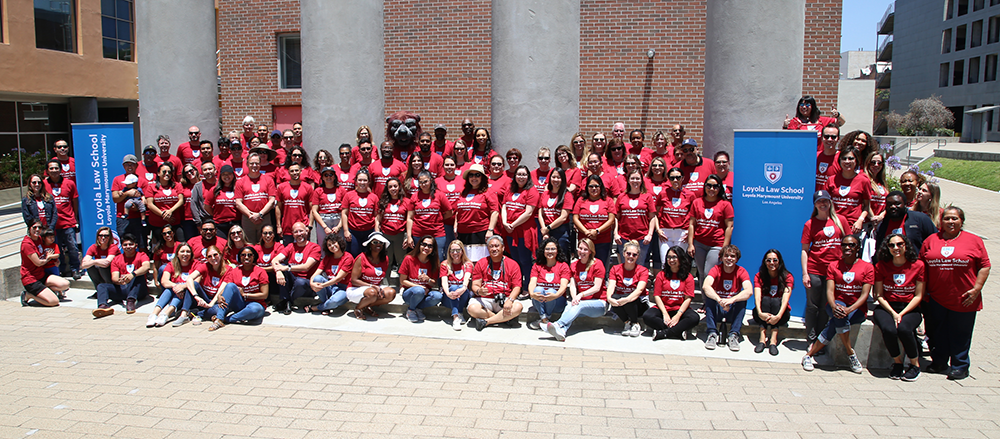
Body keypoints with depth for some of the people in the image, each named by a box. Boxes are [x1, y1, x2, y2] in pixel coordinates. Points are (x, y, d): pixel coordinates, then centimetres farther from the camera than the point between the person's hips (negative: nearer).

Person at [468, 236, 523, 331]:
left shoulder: (513, 265, 7)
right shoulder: (481, 263, 10)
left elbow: (517, 287, 0)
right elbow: (475, 285, 4)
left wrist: (510, 300, -20)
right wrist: (479, 291, -21)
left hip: (504, 299, 0)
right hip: (484, 299, 0)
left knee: (518, 307, -32)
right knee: (472, 309, -32)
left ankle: (486, 321, -22)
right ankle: (502, 318, -15)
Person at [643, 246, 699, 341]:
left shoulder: (688, 277, 4)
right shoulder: (661, 275, 7)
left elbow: (688, 298, -4)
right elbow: (657, 296, 0)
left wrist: (678, 315, -18)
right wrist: (665, 314, -14)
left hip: (680, 309, 0)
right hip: (663, 308, 0)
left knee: (694, 318, -32)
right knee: (647, 316, -30)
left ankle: (662, 333, -31)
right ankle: (679, 332, -28)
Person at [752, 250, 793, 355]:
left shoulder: (787, 277, -5)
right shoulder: (759, 276, -2)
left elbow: (785, 298, -22)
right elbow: (757, 297, -18)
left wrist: (778, 316, -39)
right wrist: (760, 313, -38)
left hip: (780, 314, -1)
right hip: (762, 314, 1)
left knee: (776, 301, -28)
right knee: (766, 299, -27)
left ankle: (773, 339, -40)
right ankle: (762, 337, -41)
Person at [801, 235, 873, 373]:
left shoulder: (867, 267, 1)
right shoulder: (833, 267, 8)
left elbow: (864, 294, -9)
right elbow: (830, 291, -4)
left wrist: (849, 309, -27)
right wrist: (834, 306, -28)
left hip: (857, 309, -1)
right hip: (837, 304, 1)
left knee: (836, 322, -33)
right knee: (839, 317, -36)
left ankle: (809, 355, -26)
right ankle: (851, 354, -22)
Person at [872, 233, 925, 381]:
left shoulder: (918, 265, -1)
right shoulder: (881, 266, 2)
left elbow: (918, 296, -1)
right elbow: (879, 295, 3)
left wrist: (901, 314, -13)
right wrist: (893, 313, -13)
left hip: (910, 309, -1)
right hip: (887, 307, 1)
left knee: (903, 328, -32)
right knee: (888, 329, -31)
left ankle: (915, 364, -7)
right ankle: (897, 362, -3)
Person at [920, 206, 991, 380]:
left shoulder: (974, 241, 2)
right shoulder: (931, 240, 7)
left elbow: (984, 266, 1)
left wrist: (976, 289, -8)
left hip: (963, 299, -2)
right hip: (936, 299, 2)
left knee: (960, 335, 6)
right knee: (937, 333, 11)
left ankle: (960, 366, 19)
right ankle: (938, 362, 26)